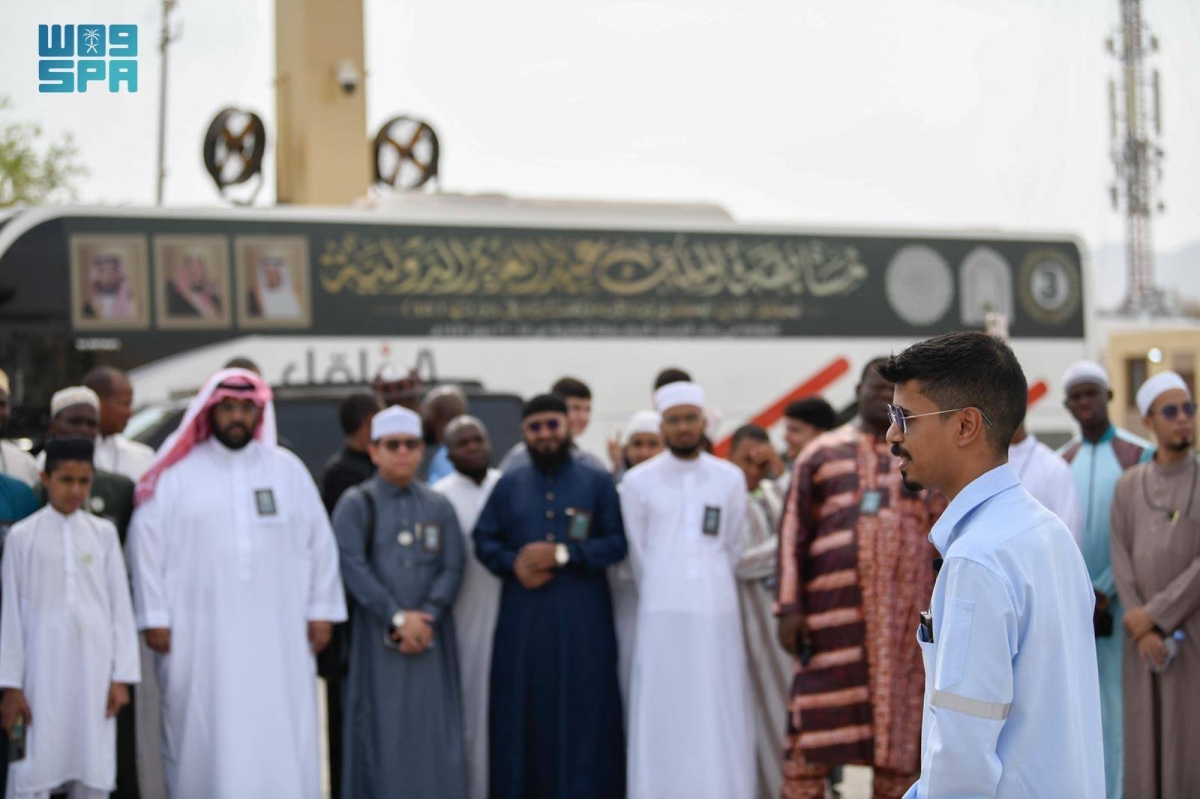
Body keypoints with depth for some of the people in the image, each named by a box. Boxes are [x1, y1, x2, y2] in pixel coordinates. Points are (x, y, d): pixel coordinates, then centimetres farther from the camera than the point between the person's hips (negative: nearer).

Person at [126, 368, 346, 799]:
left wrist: (321, 610, 4)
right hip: (199, 633, -1)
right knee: (204, 736, 3)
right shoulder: (178, 473, 1)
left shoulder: (288, 469, 8)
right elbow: (147, 543, 0)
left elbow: (319, 543, 9)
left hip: (278, 635, 2)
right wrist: (155, 616, -5)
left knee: (281, 738, 1)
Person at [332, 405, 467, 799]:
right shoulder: (355, 504, 2)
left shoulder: (439, 507, 11)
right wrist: (397, 618, -16)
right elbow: (353, 567, -9)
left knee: (432, 733, 2)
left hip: (430, 638, 3)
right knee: (383, 734, -1)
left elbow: (452, 568, 3)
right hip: (378, 639, -2)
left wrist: (427, 618, -12)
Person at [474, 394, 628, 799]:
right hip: (522, 618, 2)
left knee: (582, 713, -1)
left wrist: (562, 554, -13)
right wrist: (513, 563, -10)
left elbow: (617, 542, -2)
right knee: (522, 712, 3)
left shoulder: (598, 482, 4)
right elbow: (484, 539, 10)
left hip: (582, 619, -2)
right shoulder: (508, 485, 11)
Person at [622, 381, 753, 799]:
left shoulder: (730, 479, 6)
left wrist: (712, 588, 12)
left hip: (717, 612, 1)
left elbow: (732, 549, 12)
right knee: (662, 715, -1)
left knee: (718, 714, 1)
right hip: (662, 614, -1)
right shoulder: (638, 482, 2)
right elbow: (637, 555, 8)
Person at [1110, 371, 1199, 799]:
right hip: (1146, 636, 3)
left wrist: (1154, 615, -15)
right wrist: (1144, 632, -14)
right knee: (1146, 741, 4)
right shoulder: (1128, 486, 6)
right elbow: (1122, 562, 0)